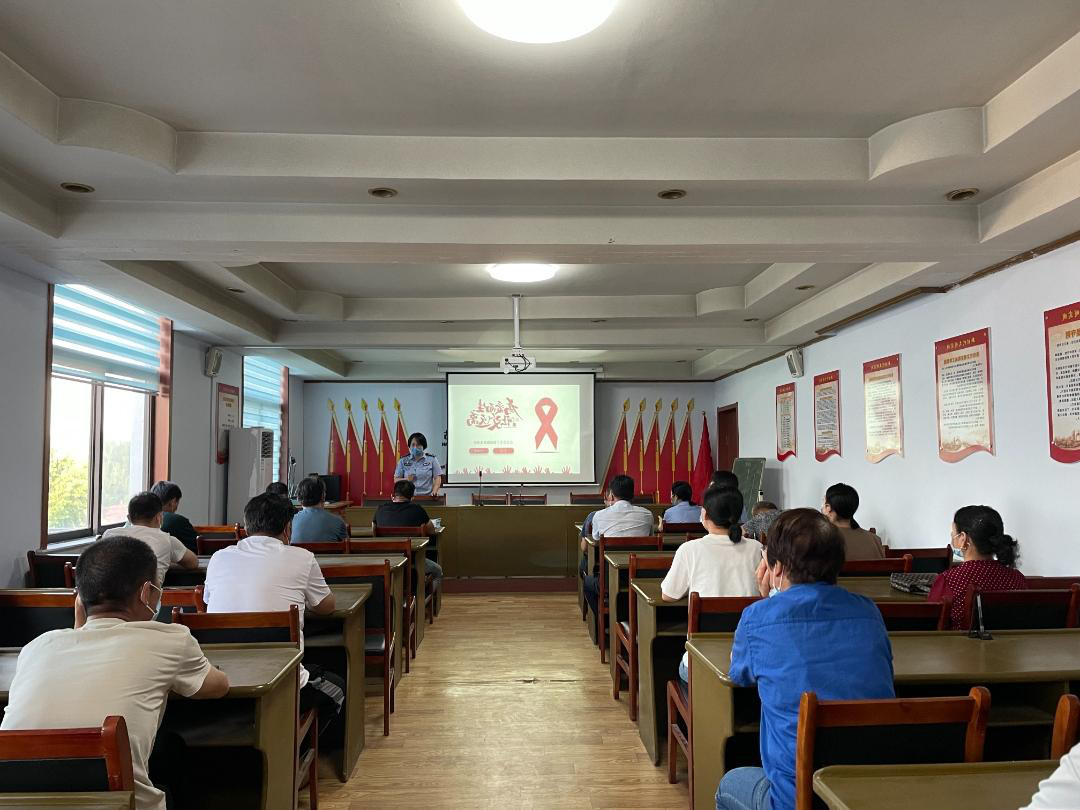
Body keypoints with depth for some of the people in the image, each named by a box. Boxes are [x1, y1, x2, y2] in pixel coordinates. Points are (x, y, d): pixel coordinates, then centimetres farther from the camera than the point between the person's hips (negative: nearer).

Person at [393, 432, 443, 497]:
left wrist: (434, 492, -9)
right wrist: (406, 479, -6)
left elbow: (437, 478, 7)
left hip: (427, 496, -1)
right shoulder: (403, 461, 13)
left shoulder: (432, 459, 10)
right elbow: (396, 480, 14)